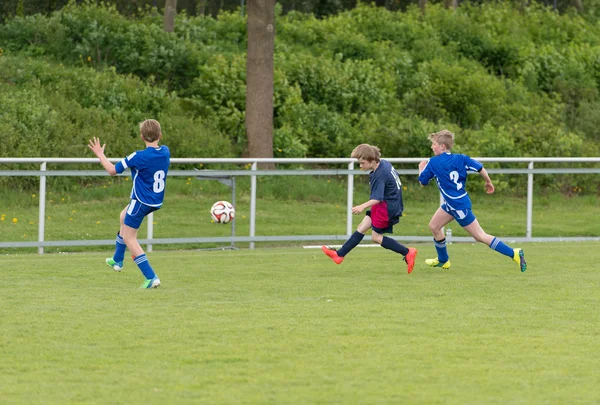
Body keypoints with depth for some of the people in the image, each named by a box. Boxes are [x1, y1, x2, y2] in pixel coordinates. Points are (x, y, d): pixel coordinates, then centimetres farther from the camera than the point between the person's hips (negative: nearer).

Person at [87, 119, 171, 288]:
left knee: (129, 238, 3)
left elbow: (112, 170, -16)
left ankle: (151, 277, -7)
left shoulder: (139, 157, -24)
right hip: (157, 202, 8)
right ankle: (117, 260, 44)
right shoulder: (165, 152, -5)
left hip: (141, 202, -8)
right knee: (124, 217, 32)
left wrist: (100, 154, -1)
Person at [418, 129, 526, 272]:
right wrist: (489, 182, 12)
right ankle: (443, 260, 34)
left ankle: (514, 253, -9)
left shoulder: (433, 163, -14)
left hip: (459, 206, -8)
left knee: (480, 236, -5)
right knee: (434, 226, 19)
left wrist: (421, 168, 18)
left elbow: (422, 182, -2)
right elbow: (480, 168, -6)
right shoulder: (459, 158, 1)